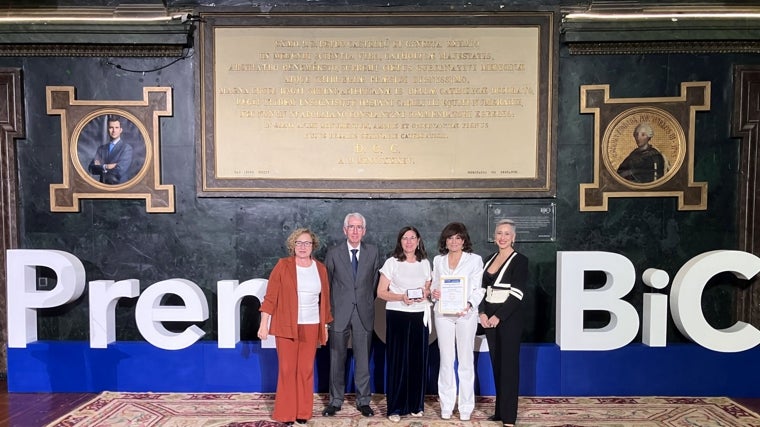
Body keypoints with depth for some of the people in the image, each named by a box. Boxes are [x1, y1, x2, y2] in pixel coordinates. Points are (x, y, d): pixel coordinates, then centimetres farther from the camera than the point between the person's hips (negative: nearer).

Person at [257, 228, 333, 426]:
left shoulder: (320, 268, 6)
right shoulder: (283, 265, -4)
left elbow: (324, 299, 10)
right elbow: (270, 296, -5)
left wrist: (325, 325, 11)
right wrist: (264, 323, -10)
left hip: (311, 327, 3)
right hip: (286, 326, -3)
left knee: (306, 370, 7)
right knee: (287, 369, 2)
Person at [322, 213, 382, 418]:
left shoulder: (373, 252, 3)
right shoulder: (333, 253, 0)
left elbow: (376, 281, 9)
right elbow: (326, 283, 6)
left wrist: (368, 302, 7)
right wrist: (329, 309, 8)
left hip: (364, 313, 1)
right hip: (339, 312, 0)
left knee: (363, 359, 7)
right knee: (337, 358, 8)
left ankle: (363, 400, 20)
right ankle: (335, 400, 22)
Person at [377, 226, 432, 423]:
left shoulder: (425, 263, 8)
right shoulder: (392, 262, -1)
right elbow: (381, 292, -3)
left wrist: (426, 294, -5)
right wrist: (401, 297, -18)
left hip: (419, 316, 3)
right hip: (397, 316, -3)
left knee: (418, 360, 5)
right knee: (397, 361, 0)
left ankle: (416, 404, 20)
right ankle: (396, 407, 10)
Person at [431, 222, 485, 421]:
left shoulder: (475, 260, 2)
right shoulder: (438, 260, 11)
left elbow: (478, 289, -2)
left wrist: (469, 305, -19)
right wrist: (434, 293, -7)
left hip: (466, 314, -2)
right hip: (443, 314, 2)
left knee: (466, 361, 2)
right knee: (446, 360, 7)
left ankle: (466, 407, 13)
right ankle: (446, 406, 16)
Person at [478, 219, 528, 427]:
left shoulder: (520, 260, -7)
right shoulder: (490, 259, 11)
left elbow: (516, 294, -14)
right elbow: (482, 289, 11)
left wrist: (498, 316, -18)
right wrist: (482, 313, -3)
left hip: (509, 318, -6)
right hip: (489, 318, 6)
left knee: (509, 365, -1)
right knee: (496, 364, 11)